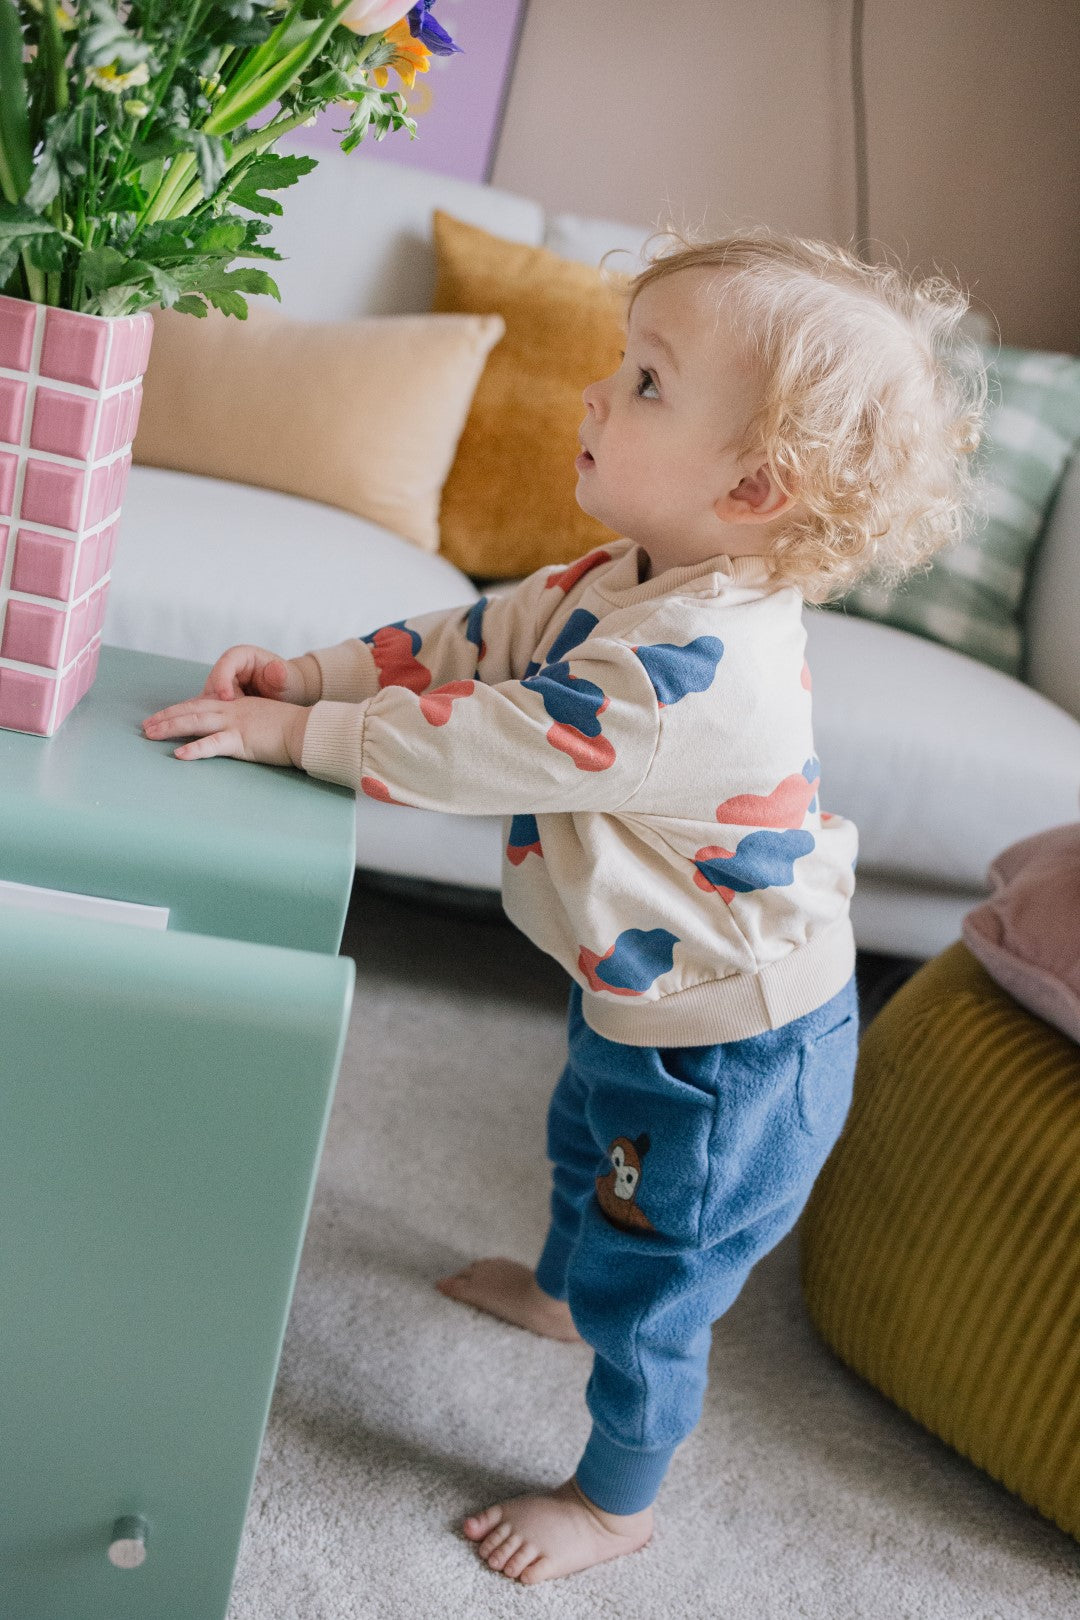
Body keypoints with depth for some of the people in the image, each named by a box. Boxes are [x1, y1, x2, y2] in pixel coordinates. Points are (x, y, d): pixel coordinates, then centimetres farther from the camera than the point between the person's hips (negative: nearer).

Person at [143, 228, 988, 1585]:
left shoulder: (696, 661, -38)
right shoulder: (630, 582, -7)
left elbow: (482, 745, -34)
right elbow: (476, 639, 1)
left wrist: (289, 732, -24)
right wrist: (308, 674, -9)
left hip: (728, 1048, -10)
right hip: (647, 992, 10)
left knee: (646, 1285, 10)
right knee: (586, 1139, 36)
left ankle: (615, 1501, 36)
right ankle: (558, 1289, 68)